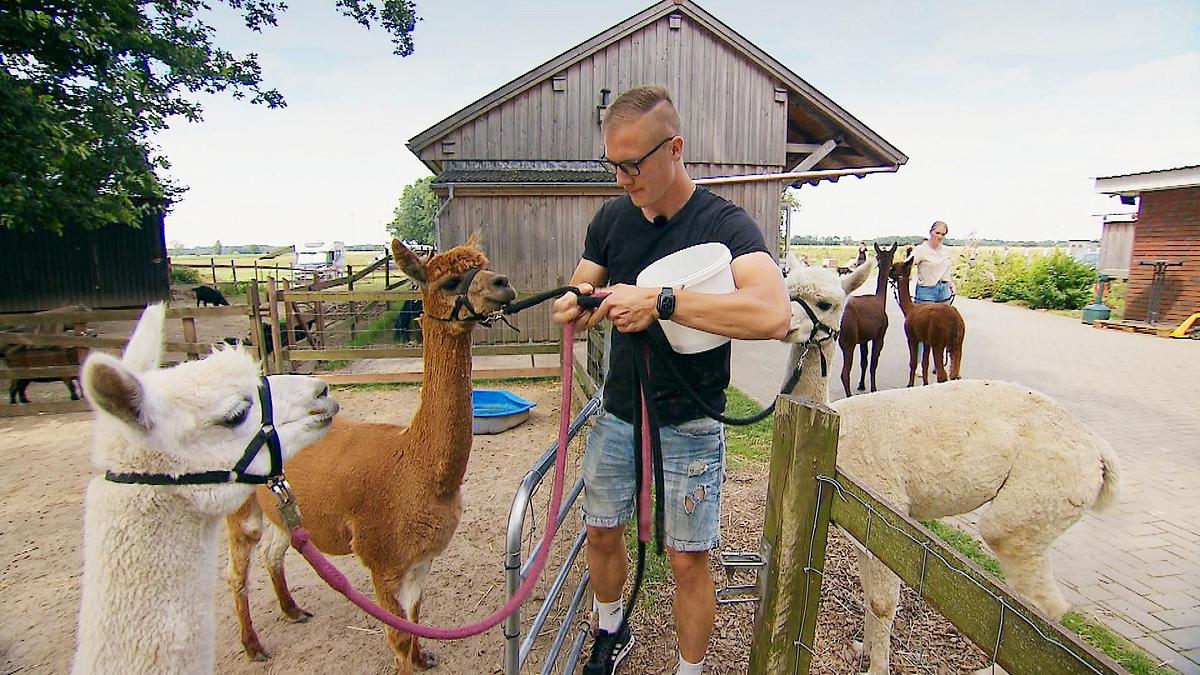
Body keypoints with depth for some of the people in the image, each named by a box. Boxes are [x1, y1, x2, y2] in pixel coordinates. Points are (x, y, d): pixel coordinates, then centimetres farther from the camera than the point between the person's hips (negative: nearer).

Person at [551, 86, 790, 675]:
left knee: (688, 561, 7)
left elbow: (774, 313, -32)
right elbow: (582, 287, 8)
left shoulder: (724, 223, -15)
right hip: (616, 414, 5)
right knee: (601, 533, 19)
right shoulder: (612, 217, 1)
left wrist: (660, 302, -35)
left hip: (688, 426, -5)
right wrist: (575, 304, -18)